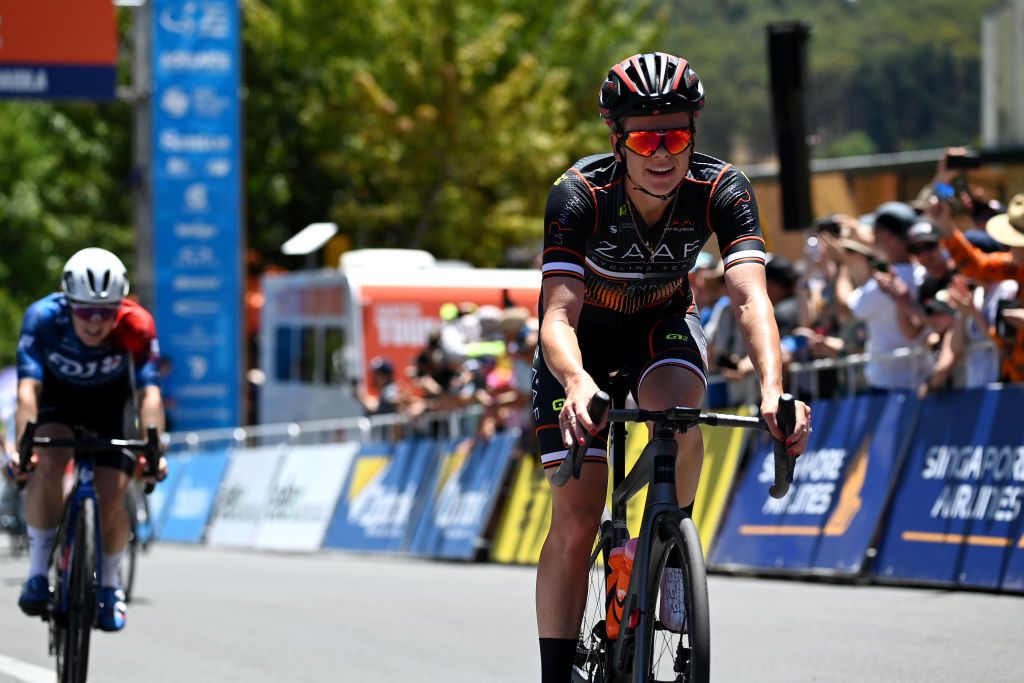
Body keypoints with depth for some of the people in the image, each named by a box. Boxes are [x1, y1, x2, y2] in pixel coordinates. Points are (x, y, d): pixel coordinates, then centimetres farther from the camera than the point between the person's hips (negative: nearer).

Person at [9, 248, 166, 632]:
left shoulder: (136, 326, -32)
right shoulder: (43, 317, -33)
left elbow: (149, 392, -37)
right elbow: (28, 388, -39)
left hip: (110, 403, 0)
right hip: (58, 397, 0)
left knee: (110, 502, -14)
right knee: (46, 466, -29)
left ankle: (110, 584, 15)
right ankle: (38, 572, -14)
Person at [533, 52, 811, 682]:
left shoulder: (723, 190, -27)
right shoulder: (579, 194, -32)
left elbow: (750, 296, -38)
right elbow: (558, 313, -40)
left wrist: (773, 388, -56)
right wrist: (578, 386, -62)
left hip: (663, 322, 1)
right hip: (586, 334, -1)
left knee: (677, 408, -34)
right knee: (575, 520, -11)